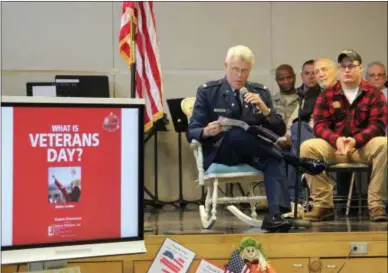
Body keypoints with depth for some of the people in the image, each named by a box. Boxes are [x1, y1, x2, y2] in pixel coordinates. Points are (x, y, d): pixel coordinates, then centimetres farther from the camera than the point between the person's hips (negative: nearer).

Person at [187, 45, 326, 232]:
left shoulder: (260, 92, 9)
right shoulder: (207, 92, 1)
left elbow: (280, 131, 3)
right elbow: (191, 132, -4)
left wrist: (264, 109, -16)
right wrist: (206, 132, -28)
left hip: (251, 154, 3)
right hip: (219, 153, -3)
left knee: (274, 158, -32)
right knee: (236, 132, -36)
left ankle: (275, 214, -46)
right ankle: (298, 163, -25)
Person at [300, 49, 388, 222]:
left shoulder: (374, 94, 4)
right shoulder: (327, 95, 9)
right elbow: (319, 125, 0)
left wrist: (355, 140, -24)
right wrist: (337, 139, -21)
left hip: (364, 147, -1)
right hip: (334, 147, 2)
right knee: (307, 147, -26)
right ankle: (323, 205, -23)